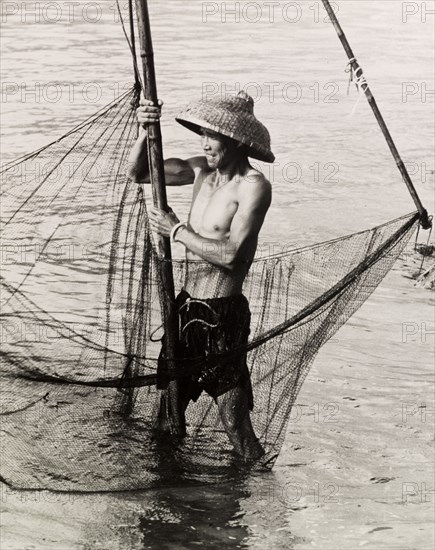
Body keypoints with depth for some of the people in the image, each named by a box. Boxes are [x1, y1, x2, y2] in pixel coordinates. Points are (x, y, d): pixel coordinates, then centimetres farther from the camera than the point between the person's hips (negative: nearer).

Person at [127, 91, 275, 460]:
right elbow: (138, 173, 10)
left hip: (223, 316, -8)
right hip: (187, 306, 8)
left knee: (235, 423, -6)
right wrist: (145, 132, -9)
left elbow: (230, 254, -25)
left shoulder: (253, 186, -17)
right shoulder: (202, 170, 5)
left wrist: (176, 231, -14)